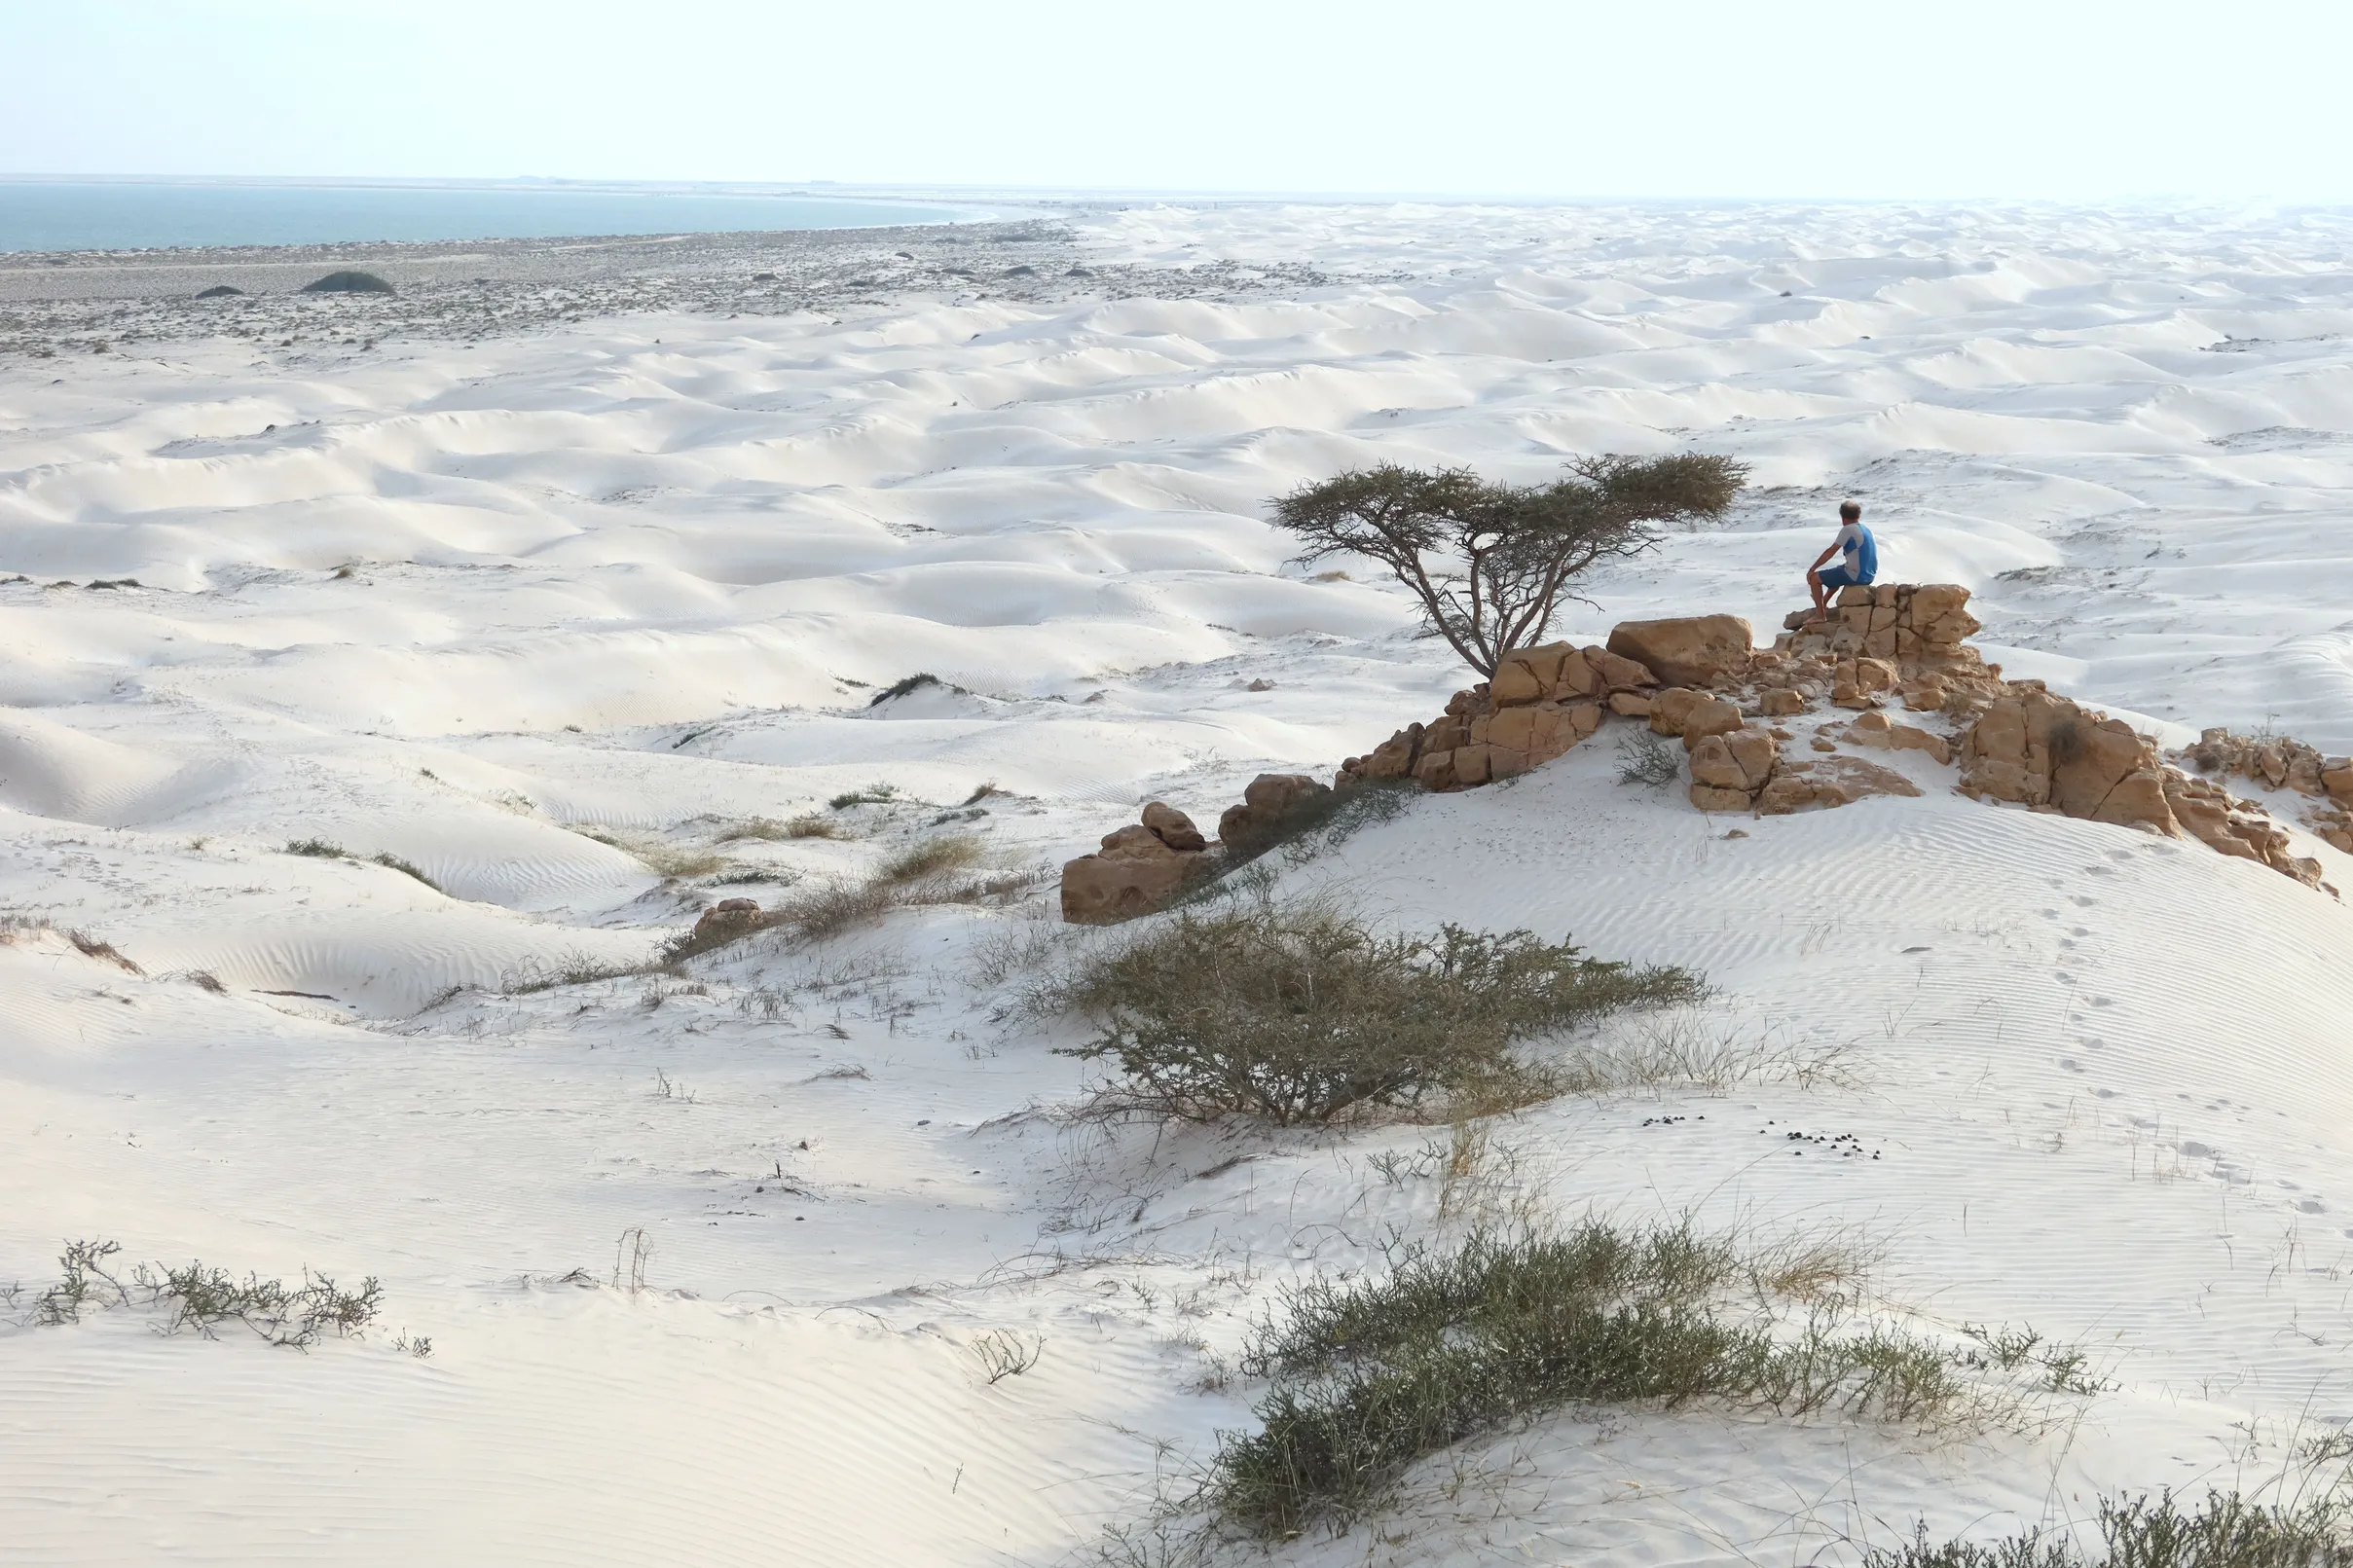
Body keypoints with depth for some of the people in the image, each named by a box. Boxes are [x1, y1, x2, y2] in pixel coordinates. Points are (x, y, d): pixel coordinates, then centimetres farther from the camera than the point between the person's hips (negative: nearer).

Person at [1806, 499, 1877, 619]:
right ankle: (1823, 605, 46)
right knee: (1837, 572, 38)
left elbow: (1830, 552, -12)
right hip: (1869, 575, 9)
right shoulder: (1865, 529, 12)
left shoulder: (1848, 529, -14)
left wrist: (1812, 569, -5)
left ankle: (1820, 614, 8)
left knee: (1814, 578, 1)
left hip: (1856, 576, -9)